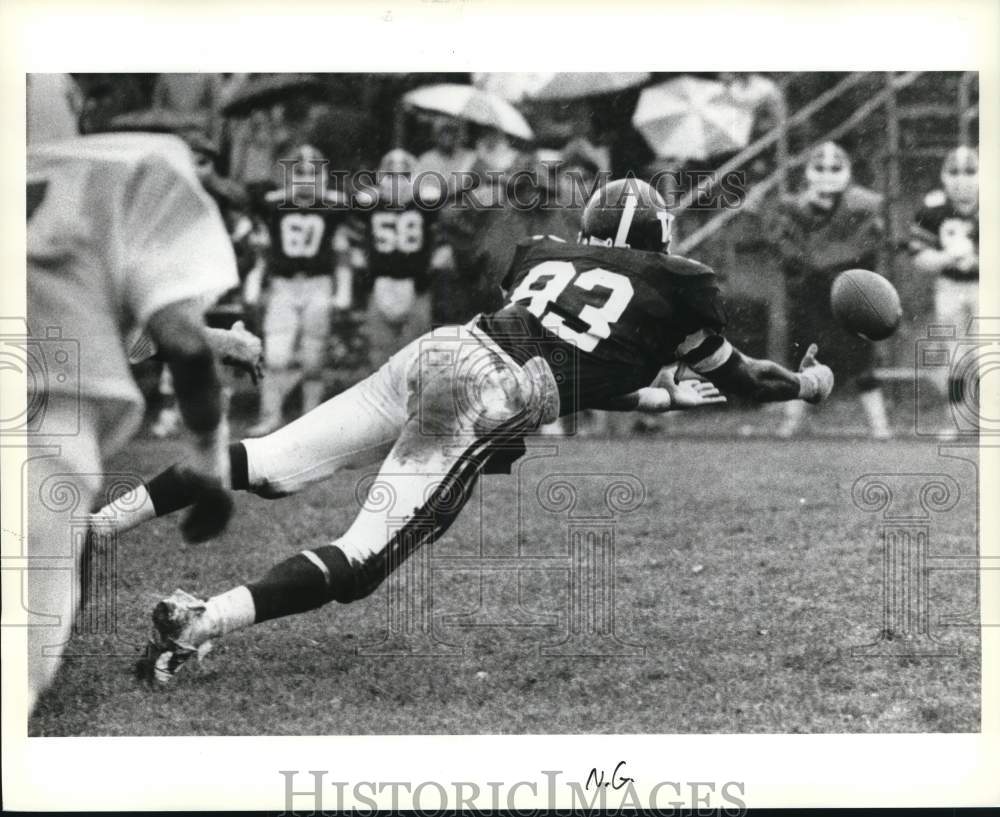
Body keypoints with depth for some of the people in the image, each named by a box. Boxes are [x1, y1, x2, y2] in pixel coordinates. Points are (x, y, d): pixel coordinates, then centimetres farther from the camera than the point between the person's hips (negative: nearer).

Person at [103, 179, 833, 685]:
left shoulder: (546, 256, 28)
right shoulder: (677, 284, 14)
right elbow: (736, 378, 29)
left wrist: (667, 398, 51)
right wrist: (812, 382, 47)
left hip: (437, 350, 6)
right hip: (487, 399, -6)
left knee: (271, 464, 5)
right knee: (360, 563, -11)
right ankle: (199, 624, -28)